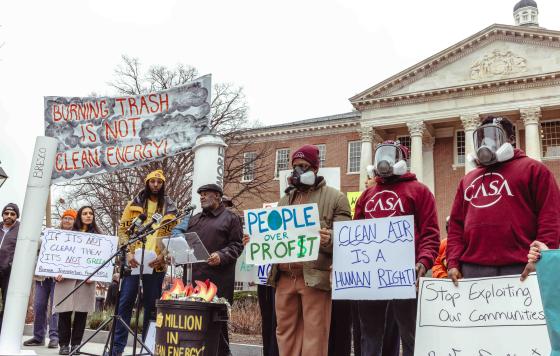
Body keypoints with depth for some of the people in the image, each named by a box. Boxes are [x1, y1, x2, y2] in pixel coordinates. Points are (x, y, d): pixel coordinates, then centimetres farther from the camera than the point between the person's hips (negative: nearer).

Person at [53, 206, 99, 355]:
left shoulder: (97, 236, 12)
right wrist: (57, 272, -7)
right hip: (66, 277, 0)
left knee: (81, 311, -2)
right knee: (65, 311, -3)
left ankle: (76, 344, 5)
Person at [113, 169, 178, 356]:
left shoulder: (170, 208, 9)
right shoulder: (134, 204, 9)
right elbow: (122, 230, 5)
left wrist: (163, 255, -9)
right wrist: (127, 253, -8)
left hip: (156, 263, 1)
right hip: (133, 260, 0)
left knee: (152, 305, 6)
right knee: (125, 302, -2)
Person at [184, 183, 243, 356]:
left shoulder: (230, 218, 6)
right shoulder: (194, 219, 24)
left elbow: (237, 245, -2)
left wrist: (221, 256, -17)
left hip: (217, 280, -5)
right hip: (193, 277, 5)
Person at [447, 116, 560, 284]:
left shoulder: (533, 169, 11)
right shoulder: (467, 179, 25)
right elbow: (456, 225, 18)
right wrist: (453, 262, 6)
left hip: (520, 268, -4)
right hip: (473, 268, 4)